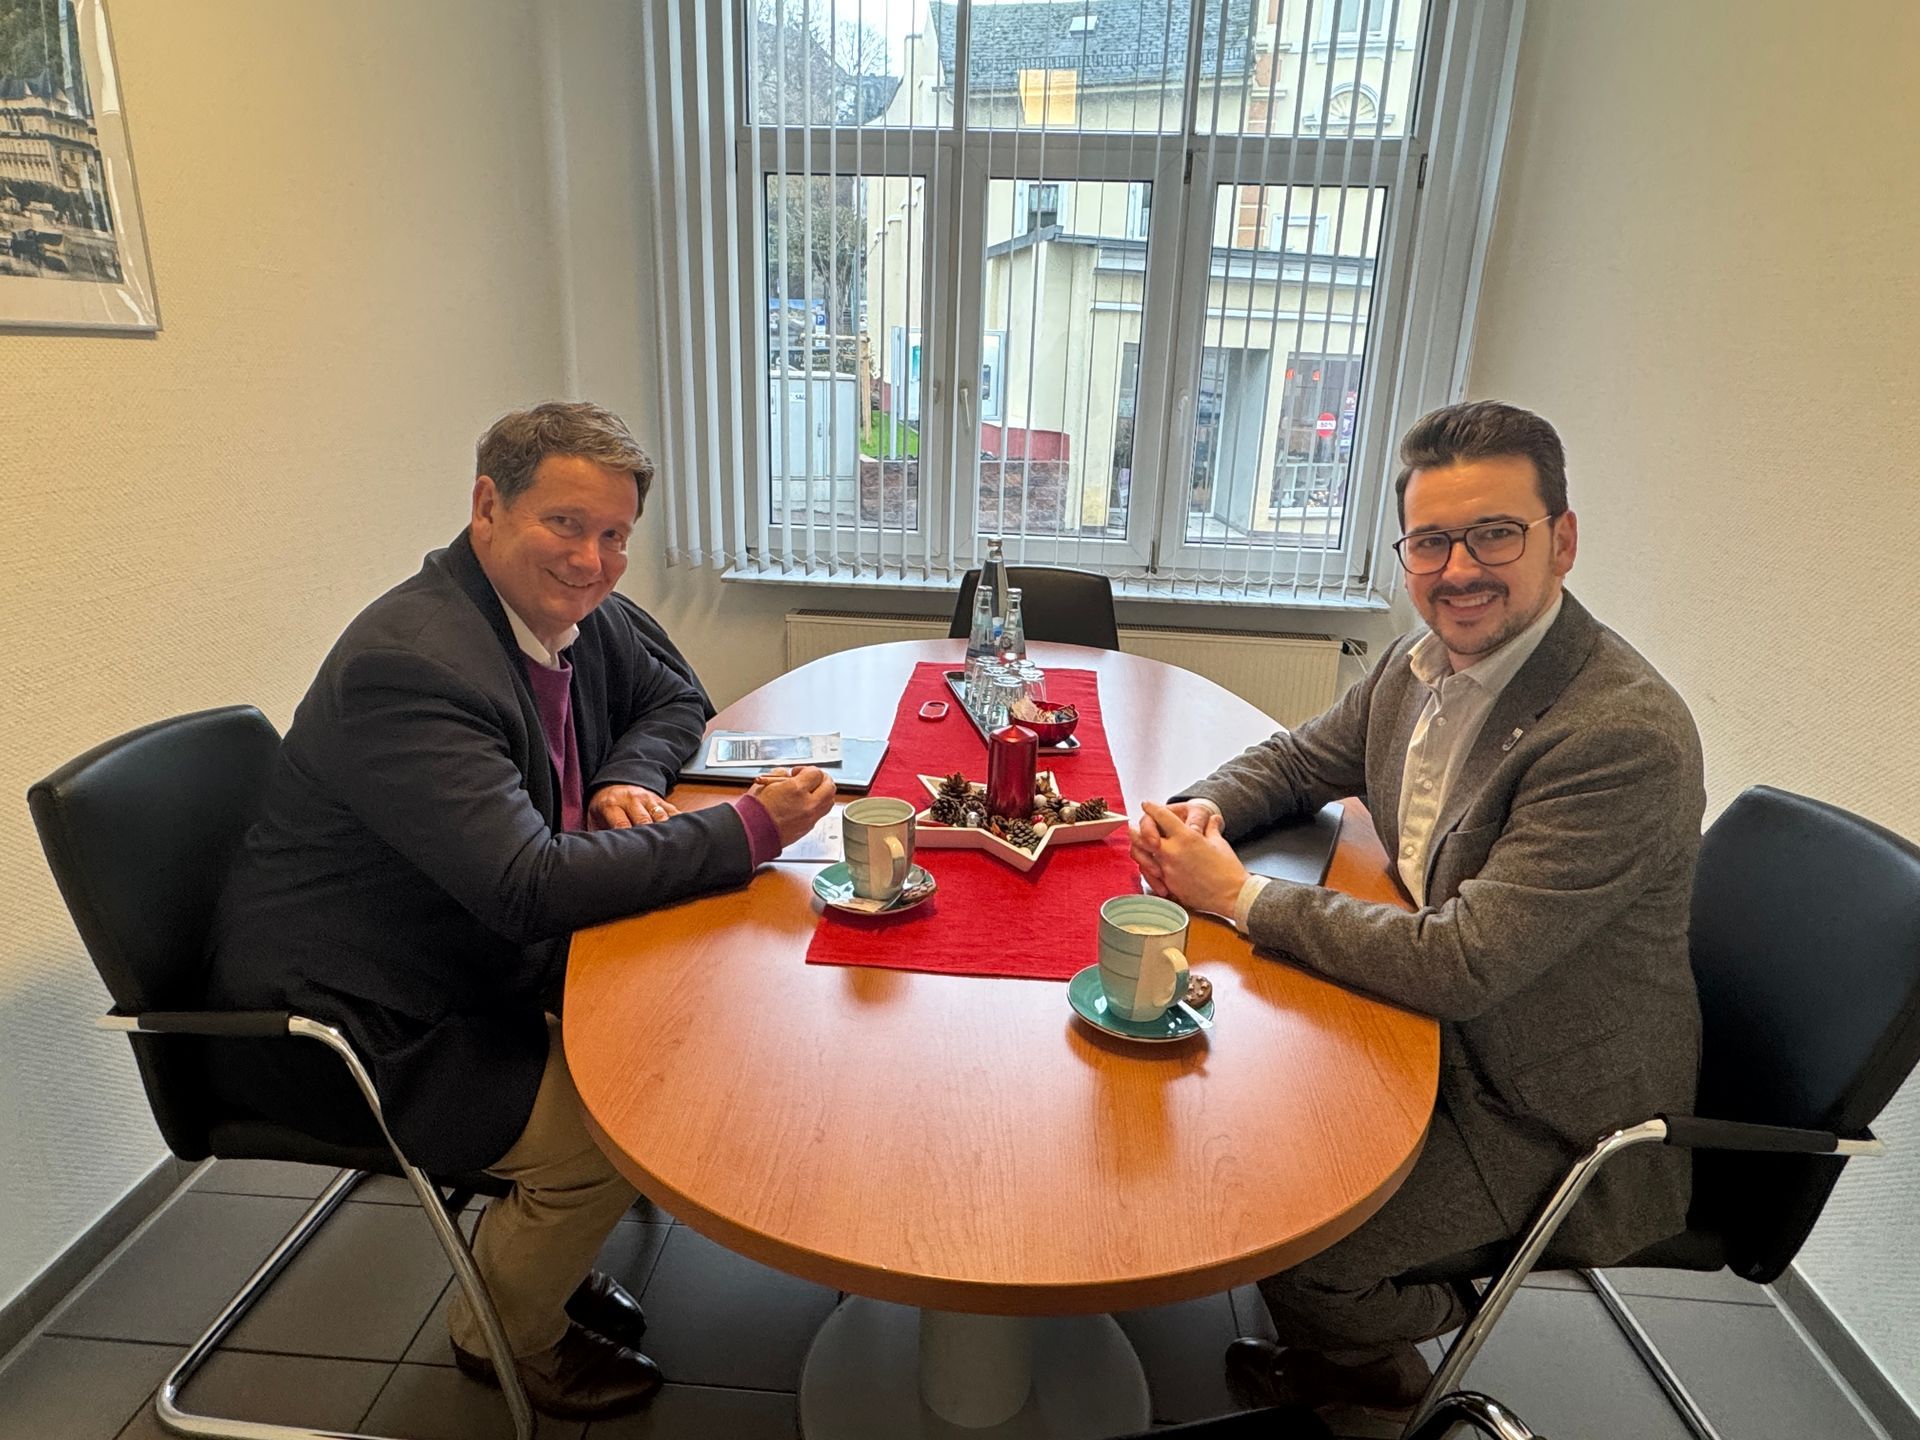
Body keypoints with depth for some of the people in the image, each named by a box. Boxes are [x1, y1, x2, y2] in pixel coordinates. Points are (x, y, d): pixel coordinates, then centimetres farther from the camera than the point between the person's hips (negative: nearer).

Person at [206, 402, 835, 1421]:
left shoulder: (579, 611, -3)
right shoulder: (407, 665, -29)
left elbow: (675, 697, 14)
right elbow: (528, 885, -35)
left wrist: (633, 777, -9)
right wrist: (748, 829, -32)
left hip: (485, 962, 9)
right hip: (346, 1030, -8)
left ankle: (544, 1255, 25)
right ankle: (503, 1330, 17)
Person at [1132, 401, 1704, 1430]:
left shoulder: (1625, 736, -30)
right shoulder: (1425, 662, -3)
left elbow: (1460, 965, -32)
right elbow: (1296, 761, 11)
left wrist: (1239, 896, -25)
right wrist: (1199, 813, -11)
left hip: (1547, 1118, -7)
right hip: (1443, 1031, 8)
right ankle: (1340, 1350, 33)